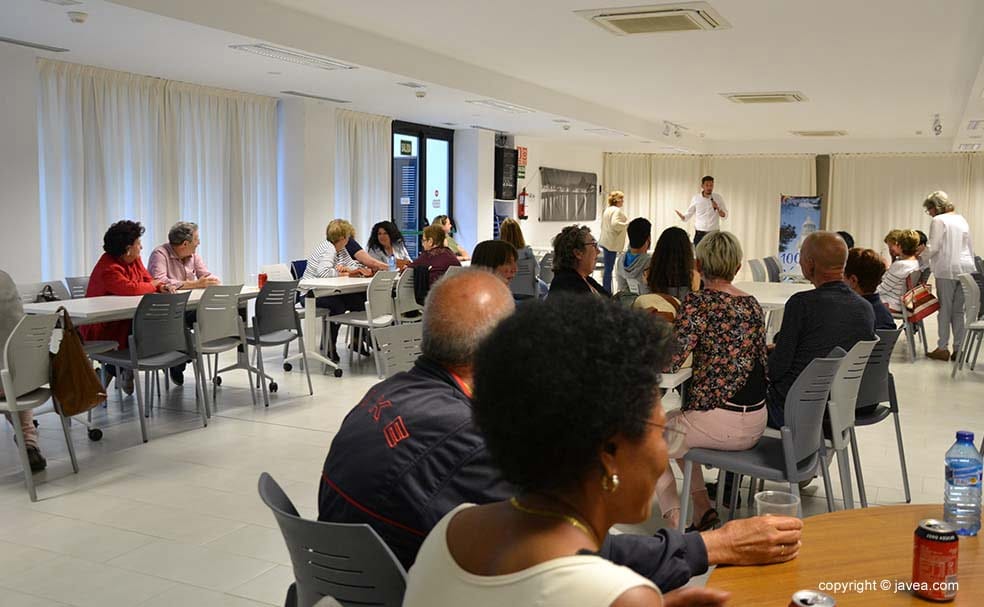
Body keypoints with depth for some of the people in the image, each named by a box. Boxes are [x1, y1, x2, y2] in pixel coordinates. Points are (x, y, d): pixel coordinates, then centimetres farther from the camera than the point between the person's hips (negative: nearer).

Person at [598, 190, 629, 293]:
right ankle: (607, 292, -2)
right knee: (609, 268, -6)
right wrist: (627, 224, -16)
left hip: (605, 241, 10)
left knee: (608, 268, 13)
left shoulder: (607, 210, 16)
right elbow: (614, 224, -28)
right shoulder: (617, 210, -14)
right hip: (611, 243, -10)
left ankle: (606, 291, 17)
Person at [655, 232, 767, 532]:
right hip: (756, 422, 8)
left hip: (719, 422, -7)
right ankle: (702, 508, 25)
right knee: (673, 422, 32)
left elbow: (670, 362, -18)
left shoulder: (697, 302, -14)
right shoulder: (753, 304, 8)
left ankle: (675, 517, 8)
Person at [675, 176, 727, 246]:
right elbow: (688, 214, 8)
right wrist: (681, 216, -13)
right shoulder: (696, 198, 2)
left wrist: (717, 208, -16)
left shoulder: (718, 198, 2)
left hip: (714, 233, 0)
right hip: (700, 234, 0)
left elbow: (724, 215, 3)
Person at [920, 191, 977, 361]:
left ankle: (943, 348, 3)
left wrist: (919, 256, 5)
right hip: (966, 268, 7)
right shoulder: (961, 219, 17)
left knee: (945, 309, 0)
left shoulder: (938, 221, -6)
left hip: (947, 270, -7)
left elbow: (933, 247, -11)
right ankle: (958, 349, 8)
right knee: (958, 310, 9)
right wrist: (970, 266, 23)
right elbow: (970, 247, 19)